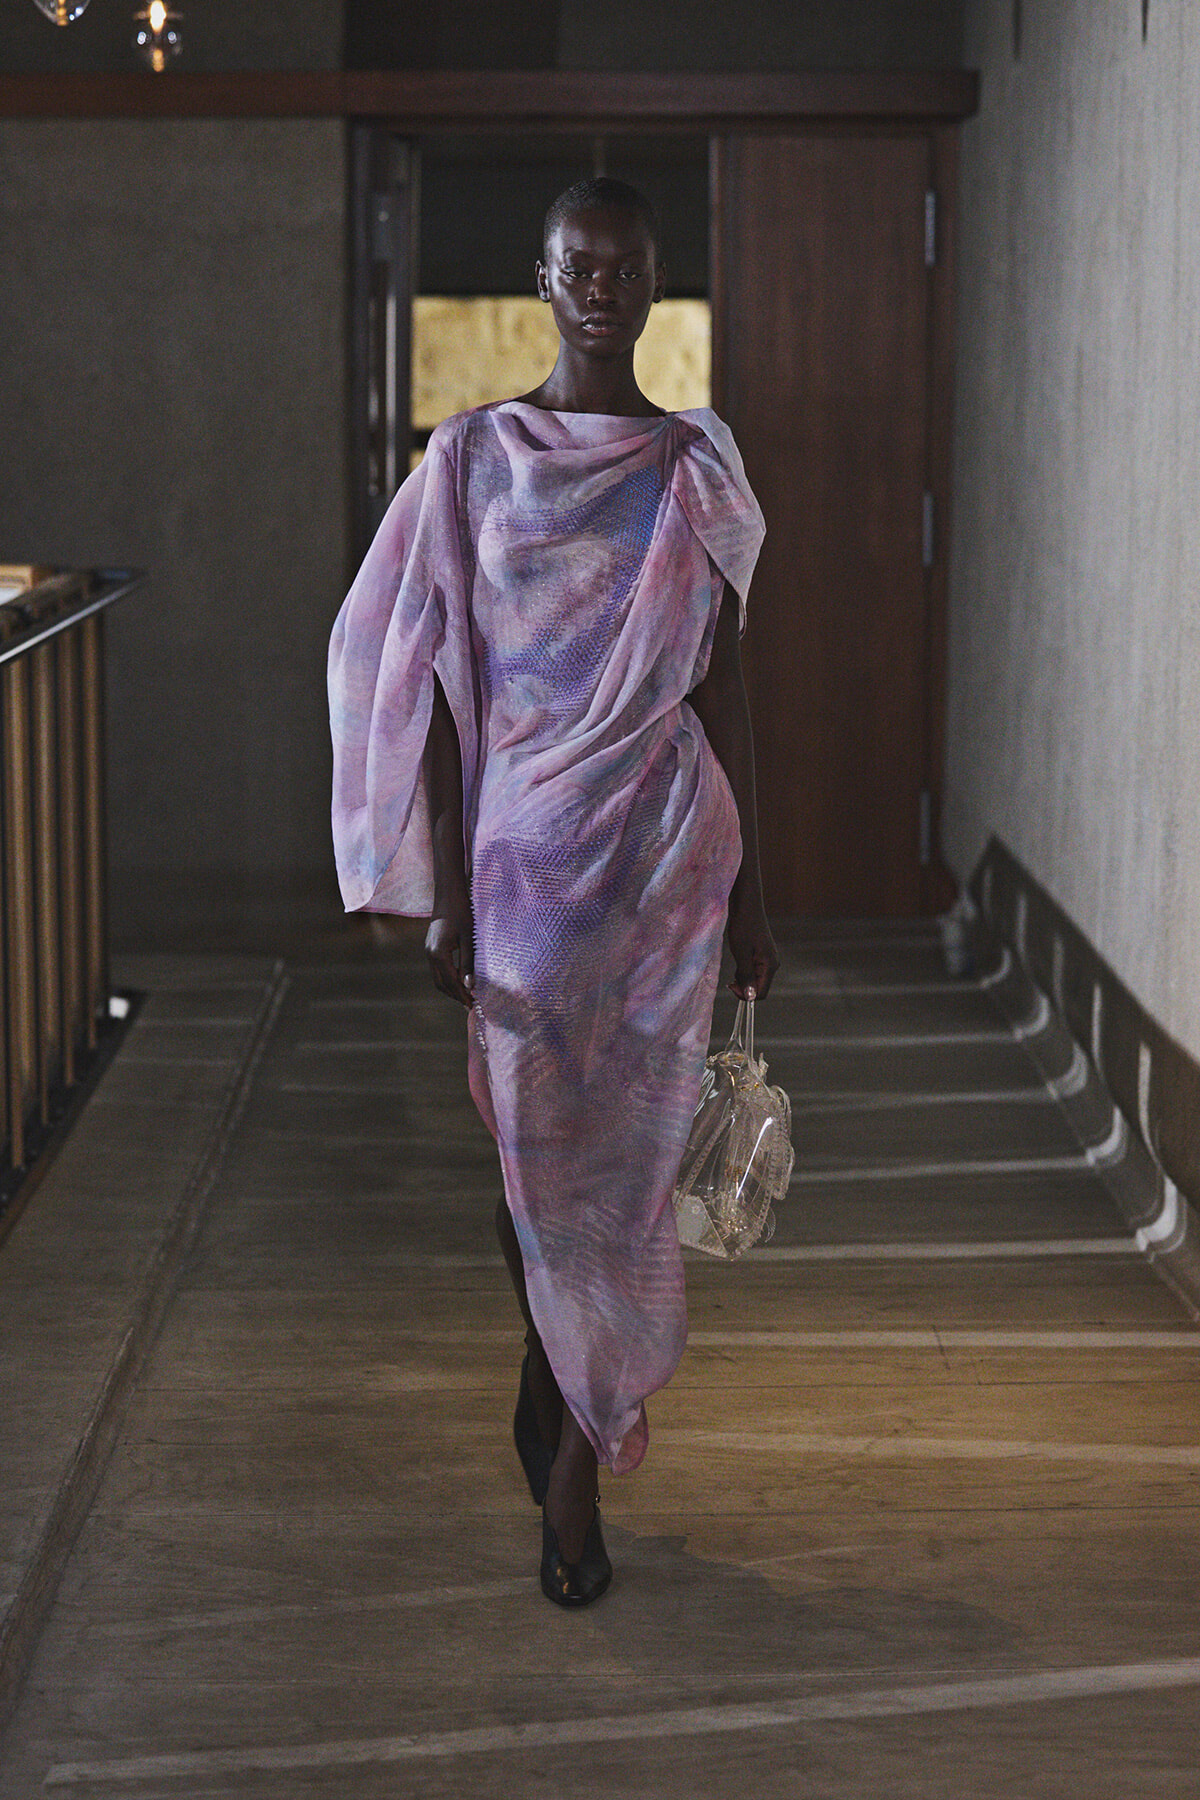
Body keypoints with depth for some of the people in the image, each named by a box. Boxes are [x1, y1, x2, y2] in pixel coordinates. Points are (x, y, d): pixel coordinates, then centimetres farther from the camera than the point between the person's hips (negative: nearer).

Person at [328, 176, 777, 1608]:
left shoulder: (697, 472, 5)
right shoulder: (473, 458, 0)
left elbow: (722, 691, 7)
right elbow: (436, 683, -1)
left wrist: (751, 891, 6)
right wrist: (444, 891, -6)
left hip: (664, 849, 1)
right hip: (521, 847, -1)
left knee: (625, 1155, 2)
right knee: (537, 1151, 6)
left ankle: (569, 1450, 16)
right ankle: (571, 1422, 31)